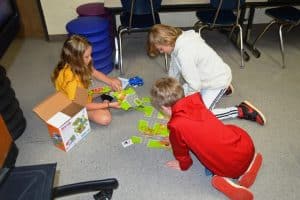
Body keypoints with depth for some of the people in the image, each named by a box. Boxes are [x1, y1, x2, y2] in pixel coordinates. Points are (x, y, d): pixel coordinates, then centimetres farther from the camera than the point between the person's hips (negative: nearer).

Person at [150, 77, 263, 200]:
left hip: (232, 168, -4)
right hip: (247, 143, 5)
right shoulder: (194, 100, 0)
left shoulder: (175, 126, -18)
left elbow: (180, 151, 3)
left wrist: (183, 165, 26)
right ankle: (250, 159, 17)